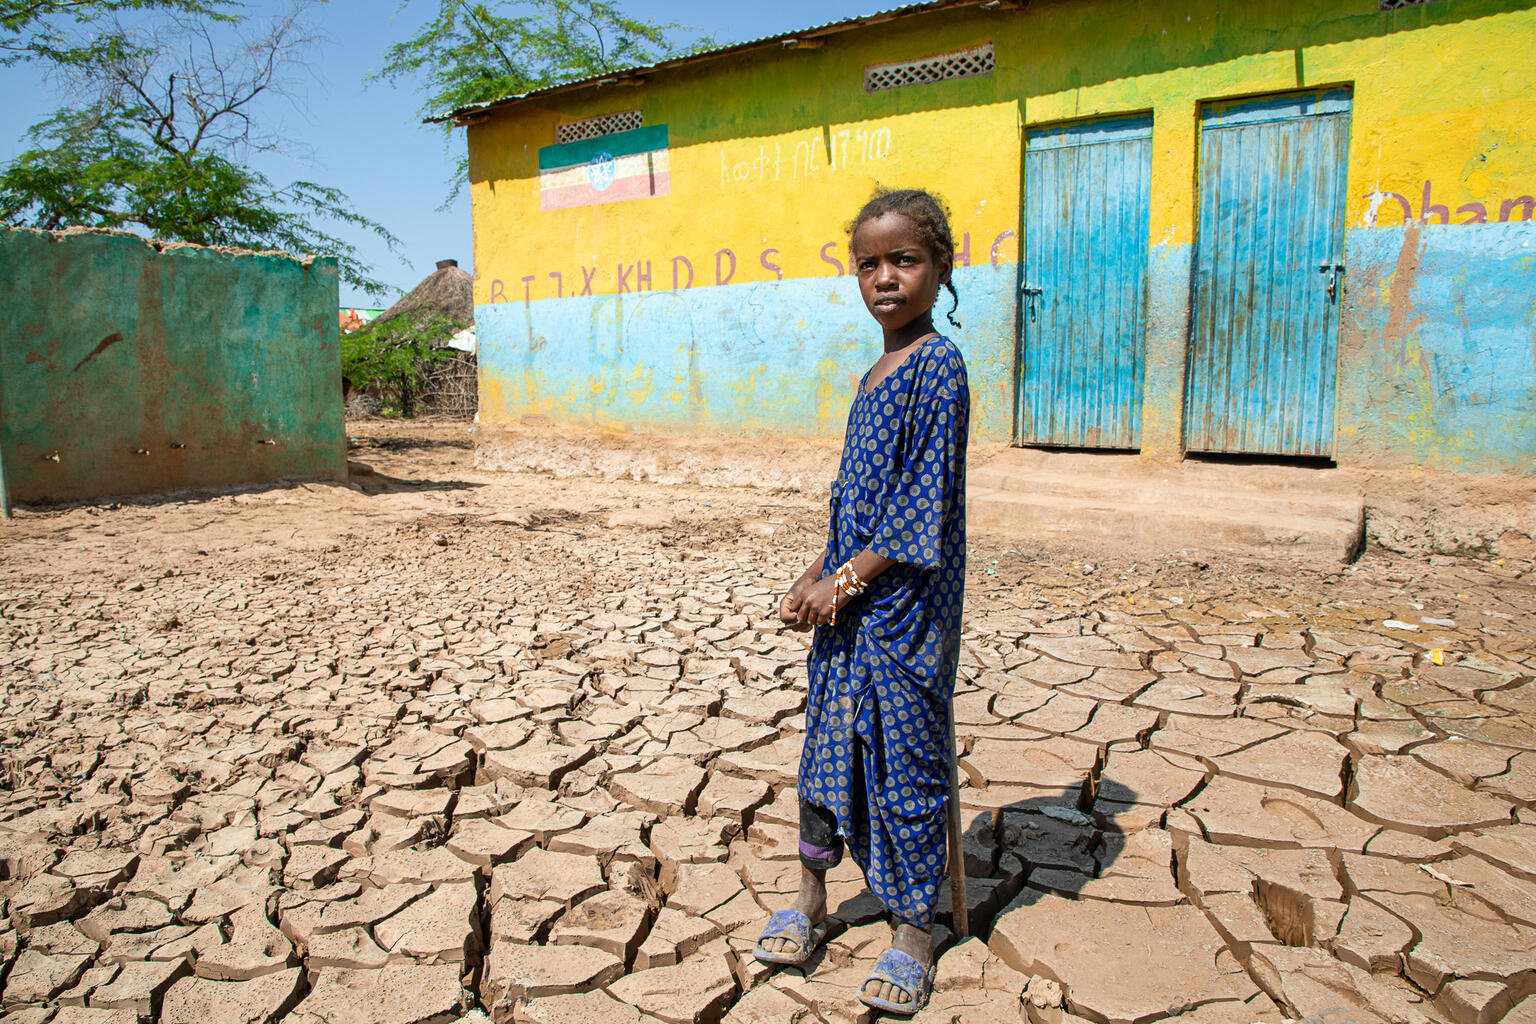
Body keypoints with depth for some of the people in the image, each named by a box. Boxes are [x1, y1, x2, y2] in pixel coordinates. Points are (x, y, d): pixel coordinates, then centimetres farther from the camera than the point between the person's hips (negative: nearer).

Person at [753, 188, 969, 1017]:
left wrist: (844, 581, -16)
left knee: (905, 758, 4)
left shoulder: (936, 364, -14)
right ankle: (811, 901, 34)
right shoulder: (878, 372, 12)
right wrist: (816, 577, 7)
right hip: (850, 601, 8)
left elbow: (924, 505, -19)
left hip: (903, 609, -8)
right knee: (828, 742, 16)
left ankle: (913, 933, 23)